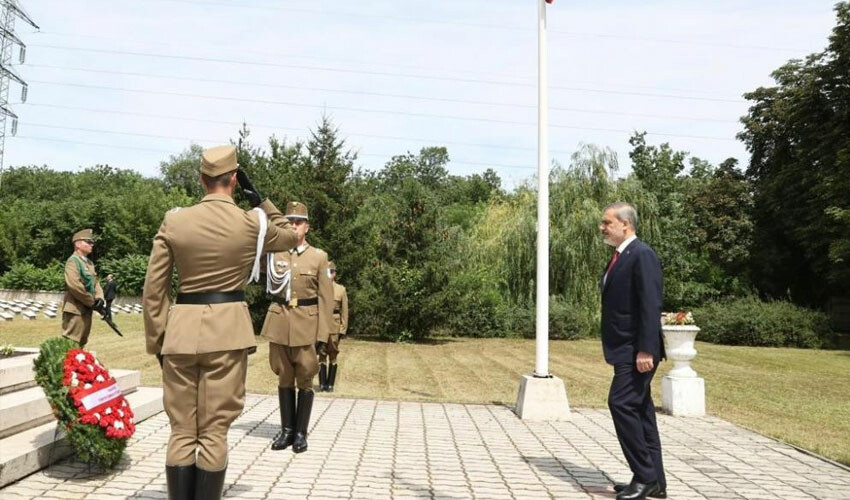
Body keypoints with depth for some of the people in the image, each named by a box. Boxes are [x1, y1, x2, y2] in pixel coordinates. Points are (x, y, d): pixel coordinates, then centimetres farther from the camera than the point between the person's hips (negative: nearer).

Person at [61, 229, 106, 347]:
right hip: (75, 310, -9)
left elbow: (95, 283, 16)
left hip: (87, 310, 9)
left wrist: (99, 299, -4)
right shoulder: (73, 261, -12)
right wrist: (93, 302, -17)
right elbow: (75, 286, -23)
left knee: (81, 343, 16)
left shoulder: (89, 263, 16)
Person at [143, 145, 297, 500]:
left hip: (182, 330, 2)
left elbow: (153, 291, 3)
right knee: (214, 432, 6)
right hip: (228, 331, -1)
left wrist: (157, 341, 12)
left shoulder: (173, 221, 0)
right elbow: (289, 237, 20)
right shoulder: (252, 222, -3)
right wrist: (258, 198, 14)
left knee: (181, 432, 11)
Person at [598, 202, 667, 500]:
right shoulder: (620, 257, 16)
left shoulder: (642, 254, -13)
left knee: (621, 403, -12)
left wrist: (645, 350, -24)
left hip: (637, 351, -10)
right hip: (625, 350, 10)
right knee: (639, 411, 11)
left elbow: (651, 305, -20)